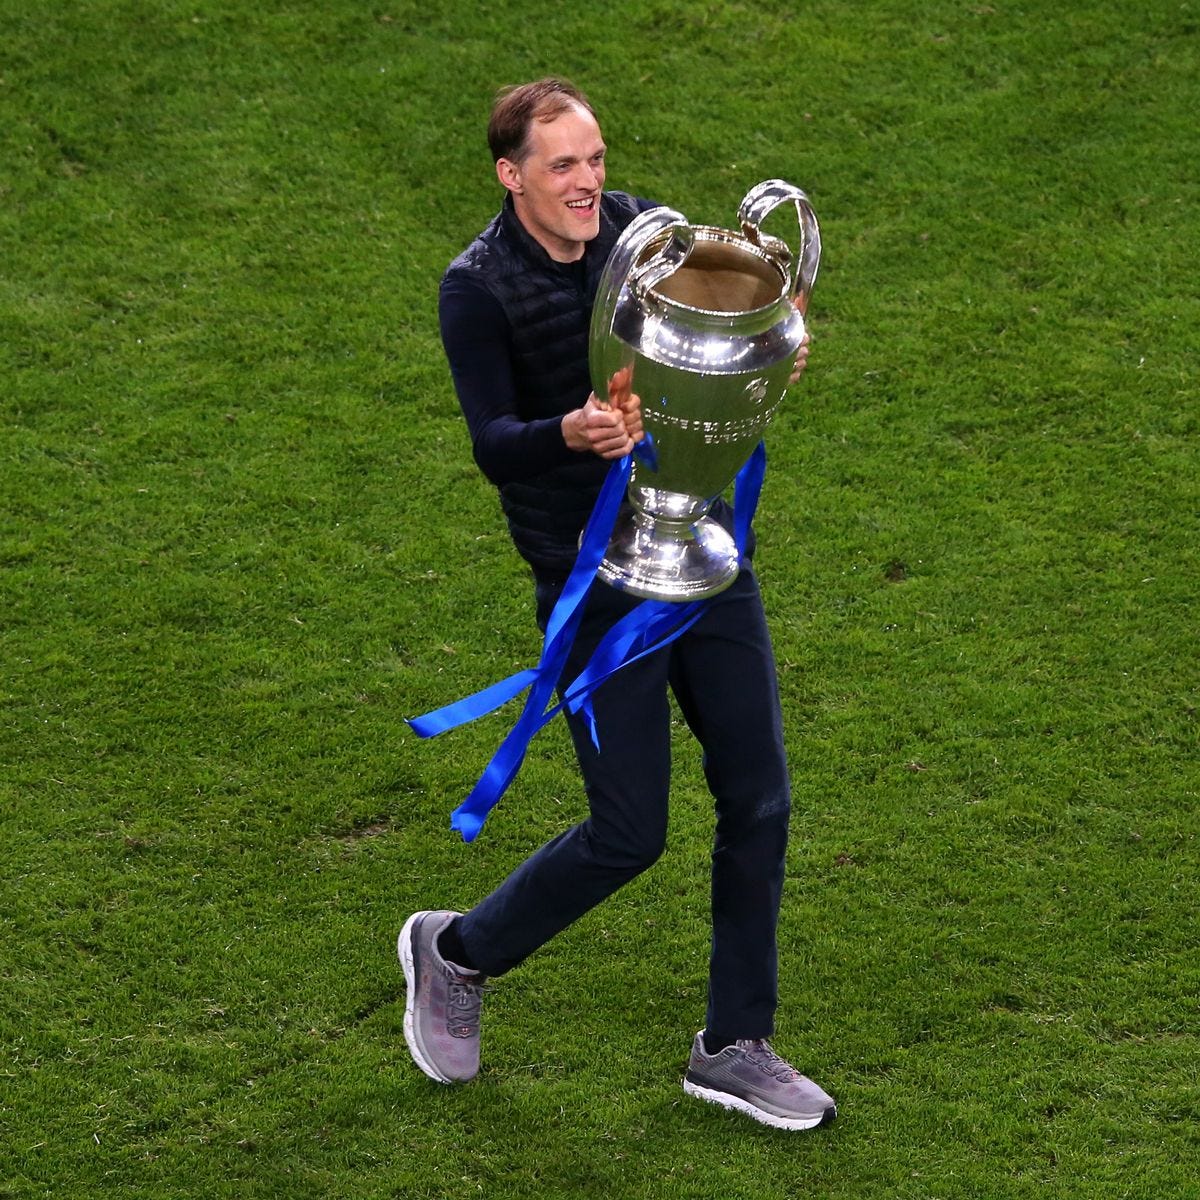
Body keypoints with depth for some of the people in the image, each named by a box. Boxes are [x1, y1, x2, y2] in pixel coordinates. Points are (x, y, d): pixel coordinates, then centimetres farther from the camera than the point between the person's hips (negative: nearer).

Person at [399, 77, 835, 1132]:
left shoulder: (641, 227, 1)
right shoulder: (477, 288, -13)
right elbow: (493, 445, -22)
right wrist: (572, 433, -43)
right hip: (596, 584, -5)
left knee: (759, 801, 7)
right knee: (629, 834, -3)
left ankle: (735, 1047, 22)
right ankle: (456, 954, 24)